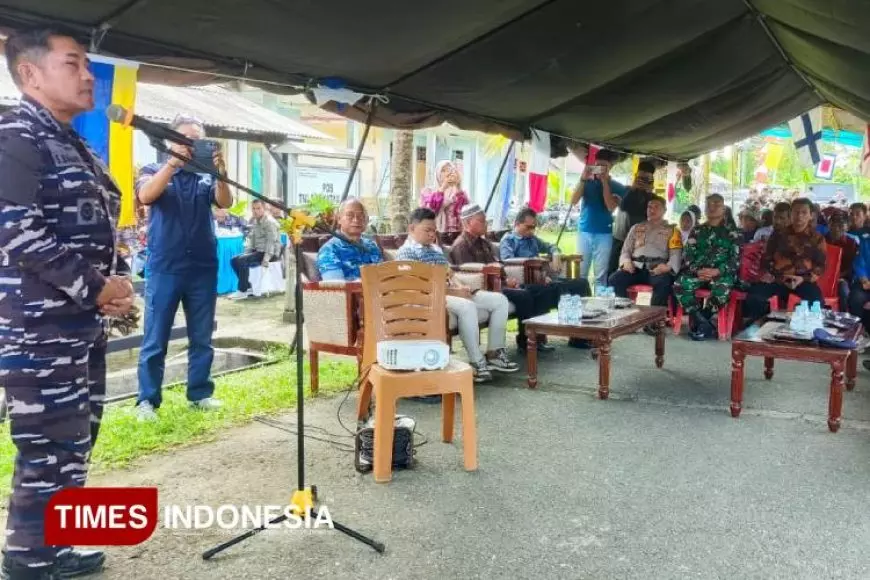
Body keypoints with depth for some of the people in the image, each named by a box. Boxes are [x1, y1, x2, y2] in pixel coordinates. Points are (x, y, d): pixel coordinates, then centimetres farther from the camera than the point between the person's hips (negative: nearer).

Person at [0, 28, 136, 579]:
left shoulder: (75, 146, 18)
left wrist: (118, 281, 5)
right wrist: (95, 288, -17)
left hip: (85, 328, 9)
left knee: (74, 449, 16)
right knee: (48, 457, -3)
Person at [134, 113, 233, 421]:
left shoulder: (207, 177, 9)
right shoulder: (155, 171, 5)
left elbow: (225, 202, -9)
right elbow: (145, 196, -16)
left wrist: (220, 173, -28)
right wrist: (173, 163, -26)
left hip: (203, 269, 2)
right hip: (164, 268, -2)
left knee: (202, 338, 9)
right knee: (155, 340, 1)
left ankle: (200, 393, 20)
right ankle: (147, 400, 9)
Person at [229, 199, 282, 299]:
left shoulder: (269, 222, -14)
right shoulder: (254, 221, 12)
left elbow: (271, 242, -21)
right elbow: (252, 240, 18)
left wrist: (266, 259, -29)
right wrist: (246, 253, 5)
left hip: (270, 253, -9)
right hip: (257, 251, 9)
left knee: (242, 261, -25)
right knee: (234, 260, 2)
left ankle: (242, 291, -16)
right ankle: (248, 287, 5)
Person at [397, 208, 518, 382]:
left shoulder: (436, 249, 25)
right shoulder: (406, 251, -4)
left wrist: (459, 287, -2)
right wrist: (452, 291, -19)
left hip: (452, 292, 9)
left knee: (500, 300, -2)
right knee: (467, 306, -39)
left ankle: (494, 353, -1)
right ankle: (477, 362, -31)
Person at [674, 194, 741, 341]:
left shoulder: (732, 231, 11)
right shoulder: (697, 230, 19)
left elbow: (736, 258, 1)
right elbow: (687, 254, 9)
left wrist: (716, 271, -16)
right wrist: (697, 270, -12)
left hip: (722, 272, -2)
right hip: (699, 271, 3)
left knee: (722, 287, -38)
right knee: (679, 284, -29)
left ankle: (701, 320, -18)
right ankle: (703, 323, -22)